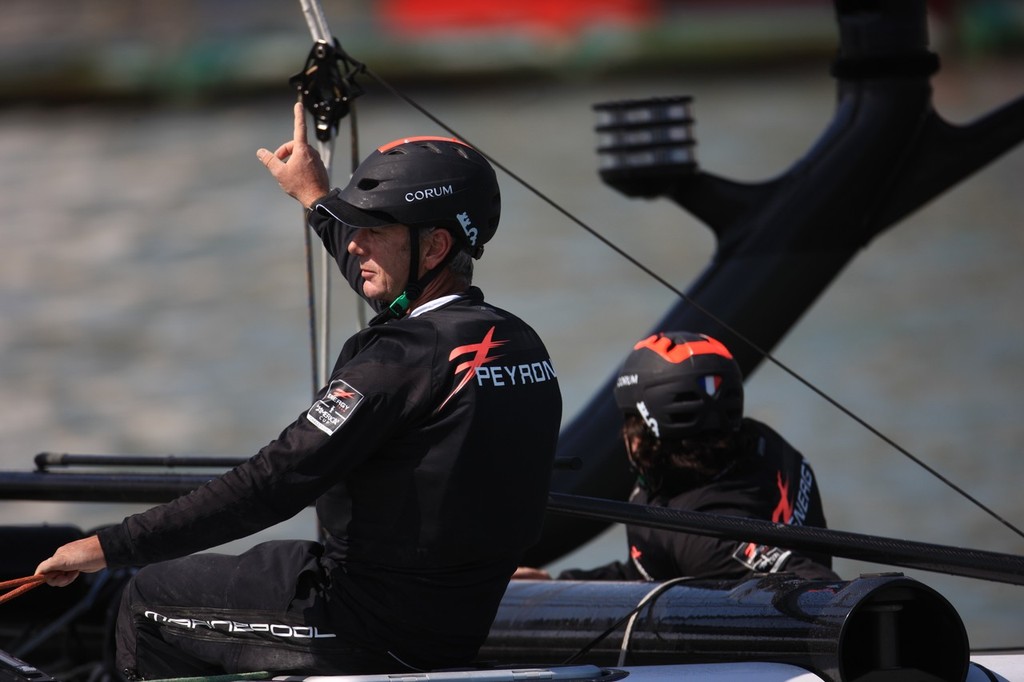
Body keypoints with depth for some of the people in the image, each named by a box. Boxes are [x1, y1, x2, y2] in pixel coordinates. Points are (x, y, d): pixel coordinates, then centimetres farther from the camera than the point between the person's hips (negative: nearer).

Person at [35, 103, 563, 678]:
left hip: (374, 634, -9)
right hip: (462, 625, 9)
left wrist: (112, 547, -19)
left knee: (150, 600, 11)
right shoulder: (520, 343, 3)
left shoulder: (408, 358, -24)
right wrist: (319, 200, 37)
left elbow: (271, 485, -25)